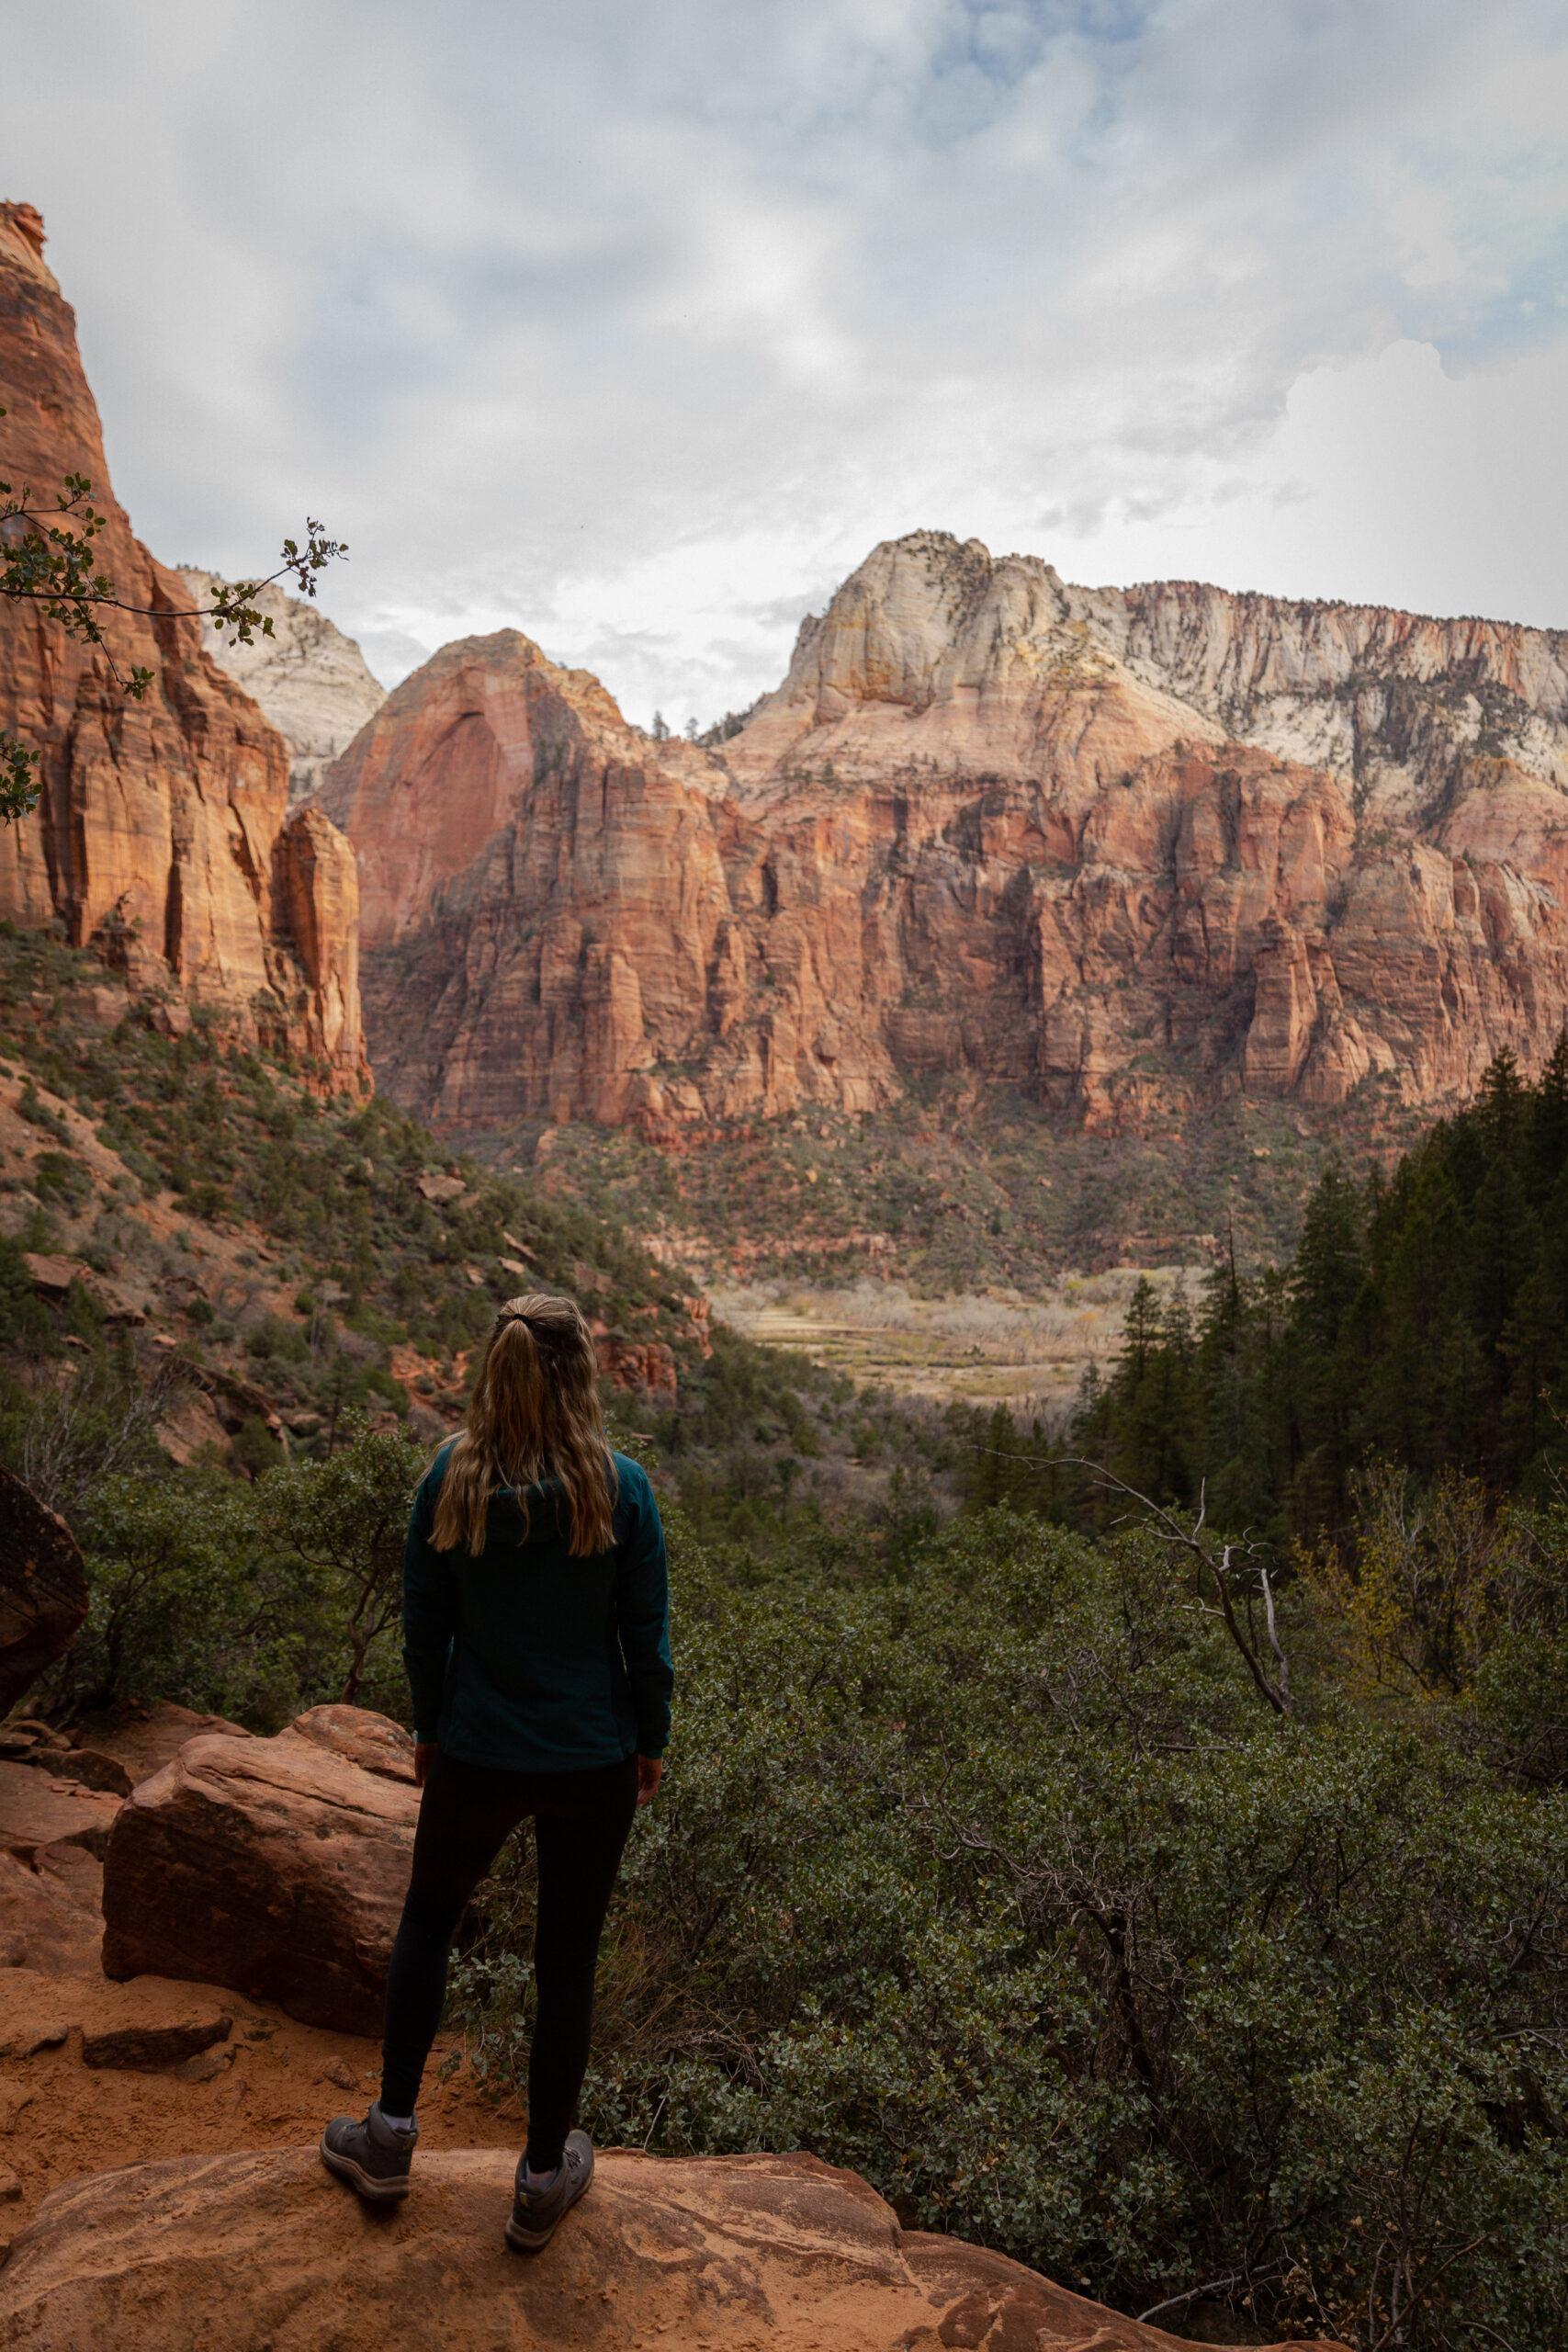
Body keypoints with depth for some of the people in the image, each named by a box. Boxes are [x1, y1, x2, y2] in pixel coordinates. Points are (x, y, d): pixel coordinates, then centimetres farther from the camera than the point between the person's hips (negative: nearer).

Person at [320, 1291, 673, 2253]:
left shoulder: (450, 1481, -12)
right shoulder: (619, 1487, -17)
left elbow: (425, 1628, -2)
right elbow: (647, 1634, -9)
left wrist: (431, 1728, 13)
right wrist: (652, 1741, 6)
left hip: (476, 1756, 1)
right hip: (593, 1762, -1)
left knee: (428, 1920, 27)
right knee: (567, 1961, 16)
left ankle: (392, 2134, 37)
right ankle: (546, 2179, 32)